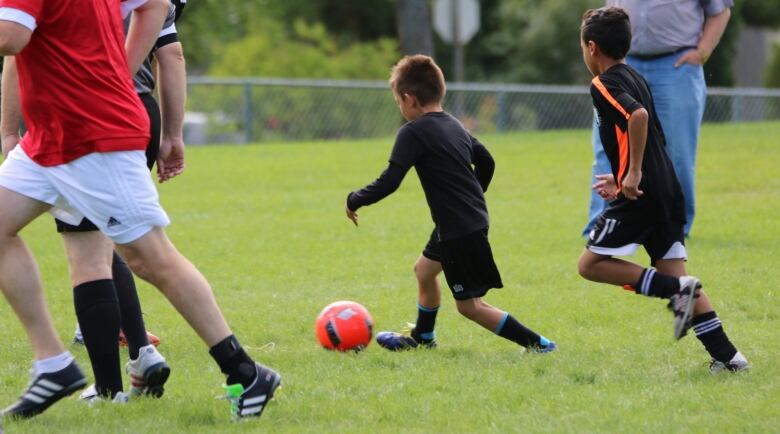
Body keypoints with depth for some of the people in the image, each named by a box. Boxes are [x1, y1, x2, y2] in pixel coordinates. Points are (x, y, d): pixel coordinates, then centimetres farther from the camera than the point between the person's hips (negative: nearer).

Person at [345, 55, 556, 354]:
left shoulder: (413, 133, -14)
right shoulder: (454, 126, 12)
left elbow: (389, 182, -19)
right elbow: (486, 162, 23)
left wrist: (354, 200, -4)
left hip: (460, 231, -10)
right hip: (474, 217, 10)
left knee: (469, 305, -2)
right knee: (424, 268, 28)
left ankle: (538, 344, -5)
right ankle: (422, 337, 45)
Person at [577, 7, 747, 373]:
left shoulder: (603, 84, -9)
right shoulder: (636, 79, 19)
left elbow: (638, 115, -28)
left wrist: (633, 173, -24)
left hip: (640, 195, -9)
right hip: (667, 189, 9)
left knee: (591, 264, 2)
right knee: (673, 272, 9)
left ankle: (675, 290, -12)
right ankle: (726, 355, -1)